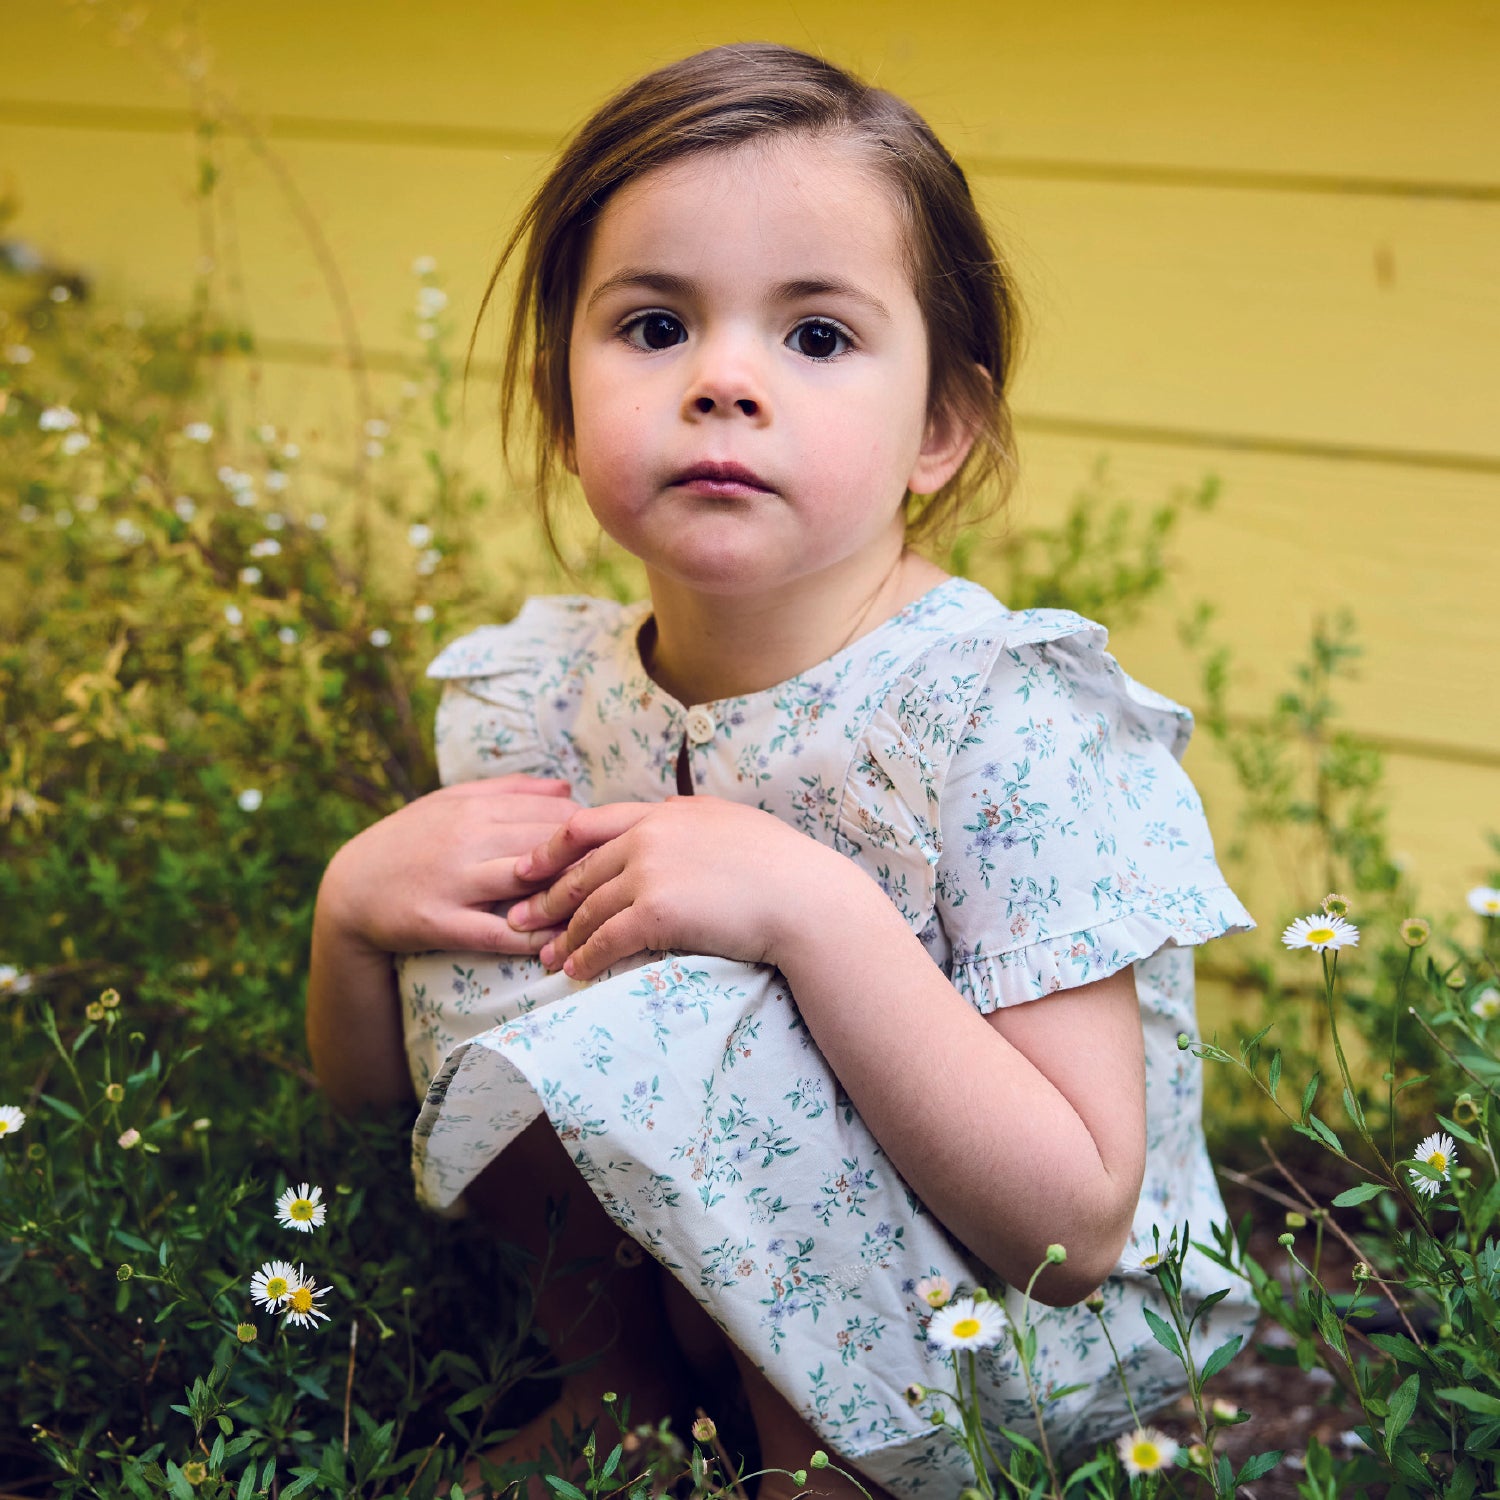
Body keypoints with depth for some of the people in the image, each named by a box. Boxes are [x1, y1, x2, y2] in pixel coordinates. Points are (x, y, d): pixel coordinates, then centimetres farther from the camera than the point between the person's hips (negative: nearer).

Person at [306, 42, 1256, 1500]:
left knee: (665, 1027, -30)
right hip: (680, 1266, 6)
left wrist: (815, 910, -36)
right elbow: (369, 1084, 7)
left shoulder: (1012, 725, -22)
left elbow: (1074, 1227, -28)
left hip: (1002, 1359, -6)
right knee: (463, 951, -13)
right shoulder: (537, 695, -5)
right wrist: (355, 901, -16)